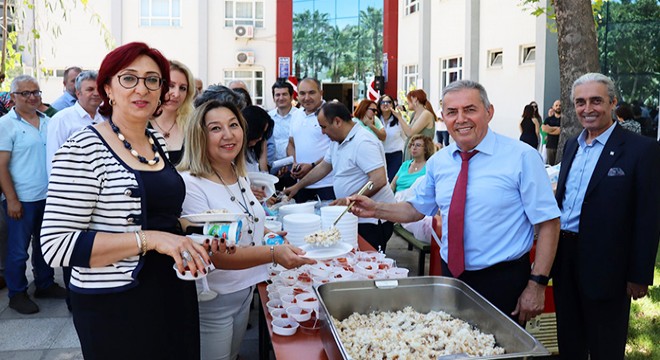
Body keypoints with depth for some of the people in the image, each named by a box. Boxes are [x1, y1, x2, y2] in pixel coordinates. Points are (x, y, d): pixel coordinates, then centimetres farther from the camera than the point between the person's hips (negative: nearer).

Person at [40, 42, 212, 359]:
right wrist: (150, 239, -26)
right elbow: (56, 245, -21)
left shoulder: (159, 142, 7)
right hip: (115, 305, -7)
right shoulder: (82, 150, -15)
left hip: (174, 296, 7)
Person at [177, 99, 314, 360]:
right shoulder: (191, 184, -23)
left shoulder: (240, 176, 3)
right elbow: (213, 255, -29)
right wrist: (274, 254, -38)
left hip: (245, 290, 8)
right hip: (212, 300, -8)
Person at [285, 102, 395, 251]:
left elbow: (379, 181, -27)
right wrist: (297, 186, 26)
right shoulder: (338, 141, 10)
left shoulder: (363, 142, -20)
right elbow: (323, 167, 23)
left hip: (372, 219, -9)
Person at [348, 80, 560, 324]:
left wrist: (537, 285, -15)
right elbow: (417, 208, 16)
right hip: (451, 275, 5)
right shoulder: (438, 162, 3)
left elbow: (548, 222, -11)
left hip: (503, 282, -4)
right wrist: (375, 209, -1)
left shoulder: (522, 157, -11)